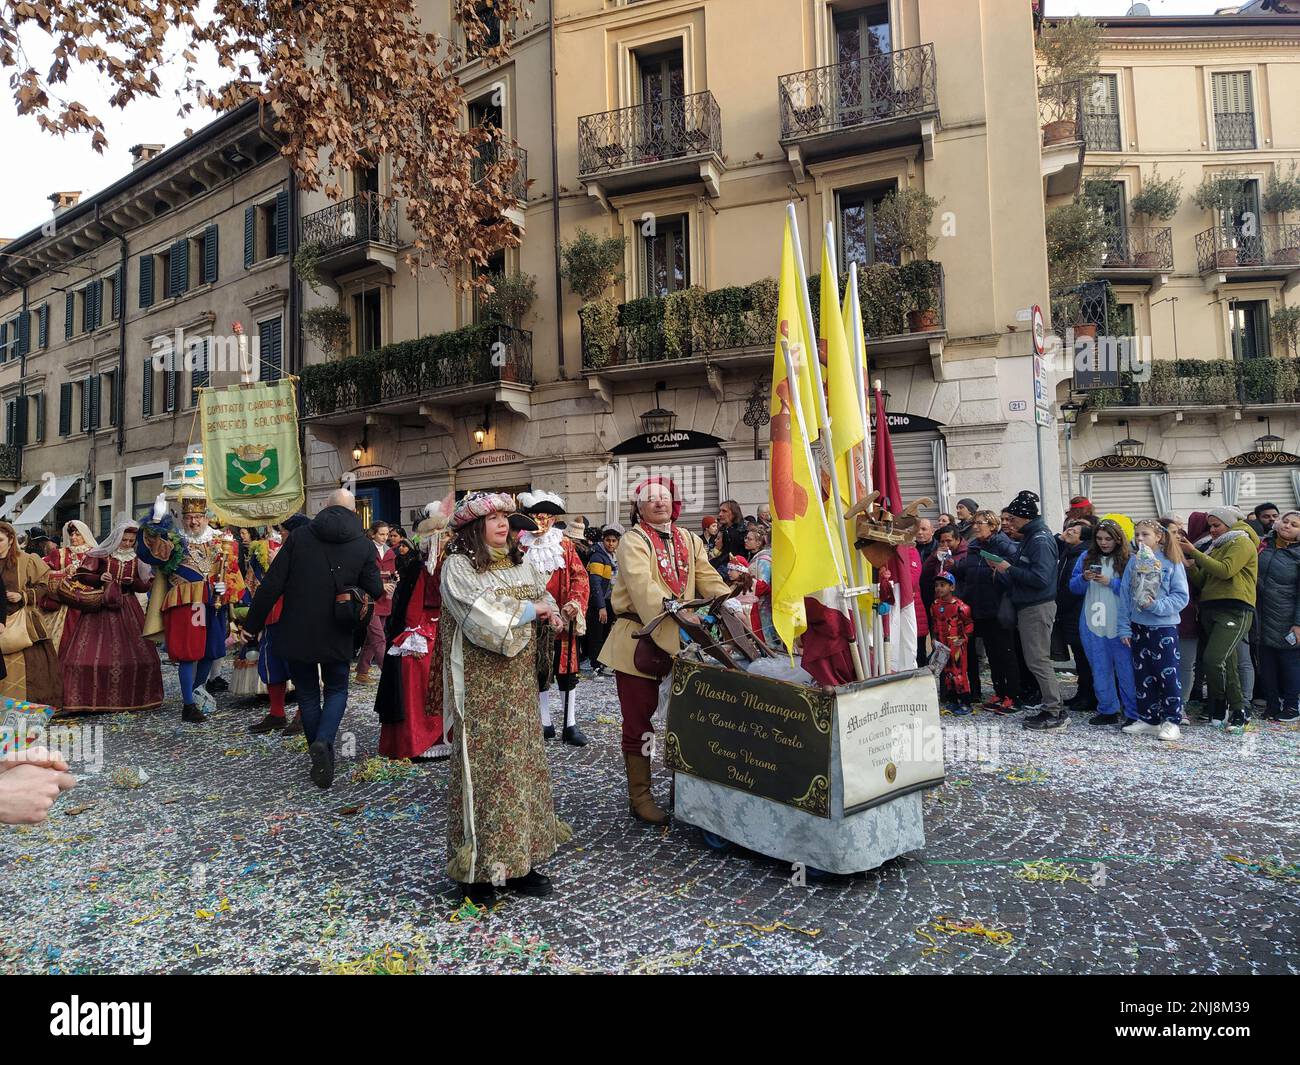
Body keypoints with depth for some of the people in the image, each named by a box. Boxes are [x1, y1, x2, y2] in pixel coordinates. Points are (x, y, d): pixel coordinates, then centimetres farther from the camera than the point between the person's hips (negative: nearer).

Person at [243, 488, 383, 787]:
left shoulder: (300, 536, -3)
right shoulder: (364, 545, -5)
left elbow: (271, 585, -5)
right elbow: (375, 592, -5)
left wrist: (252, 624, 2)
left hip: (297, 633, 1)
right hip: (337, 636, 0)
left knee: (307, 693, 15)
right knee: (336, 690, 15)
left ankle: (319, 755, 17)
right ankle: (324, 741, -10)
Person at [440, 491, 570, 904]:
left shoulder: (520, 561, 11)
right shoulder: (458, 566, -9)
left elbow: (545, 599, 16)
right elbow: (484, 619, -21)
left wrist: (552, 614, -6)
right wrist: (531, 609, -10)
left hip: (519, 679, 6)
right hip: (480, 684, -6)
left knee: (521, 761, 9)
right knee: (483, 765, -1)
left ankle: (518, 860, 20)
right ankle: (477, 866, 12)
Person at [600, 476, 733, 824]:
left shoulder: (688, 540, 12)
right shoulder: (634, 540, -8)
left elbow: (708, 578, 2)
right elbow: (643, 587, -24)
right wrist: (671, 621, -38)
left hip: (679, 640, 6)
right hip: (638, 641, -5)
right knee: (638, 720, 3)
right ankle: (639, 796, 17)